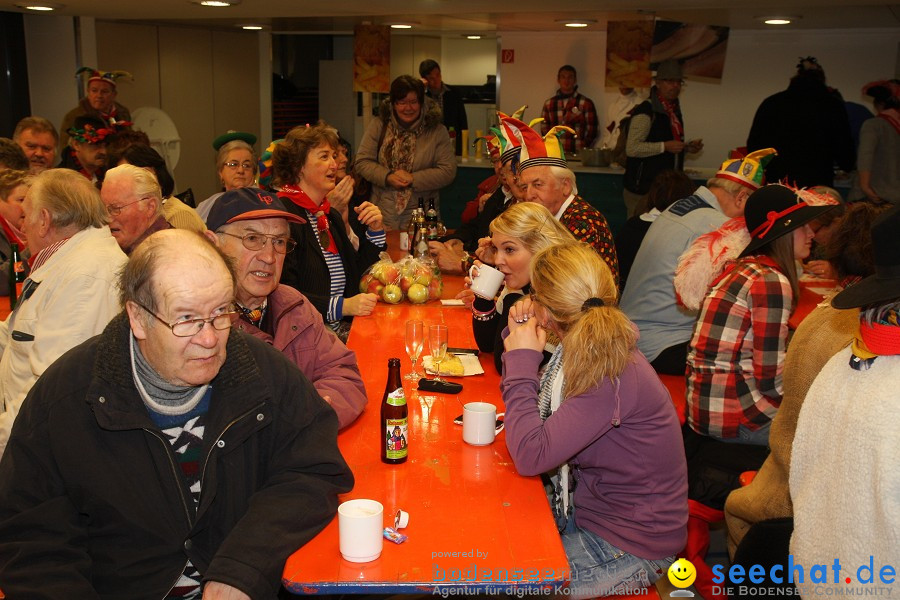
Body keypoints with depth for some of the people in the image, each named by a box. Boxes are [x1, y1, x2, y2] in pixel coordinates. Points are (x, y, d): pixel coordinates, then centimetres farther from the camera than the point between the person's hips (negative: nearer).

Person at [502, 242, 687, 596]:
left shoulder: (613, 375, -30)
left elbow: (530, 456, -32)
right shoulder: (586, 351, -4)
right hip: (588, 508, 8)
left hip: (630, 547, -8)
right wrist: (518, 341, -5)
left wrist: (523, 362, -22)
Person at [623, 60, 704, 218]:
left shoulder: (674, 110, 16)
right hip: (642, 189, -8)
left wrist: (688, 148, 11)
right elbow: (632, 148, -21)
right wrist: (664, 146, -22)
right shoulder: (645, 111, -12)